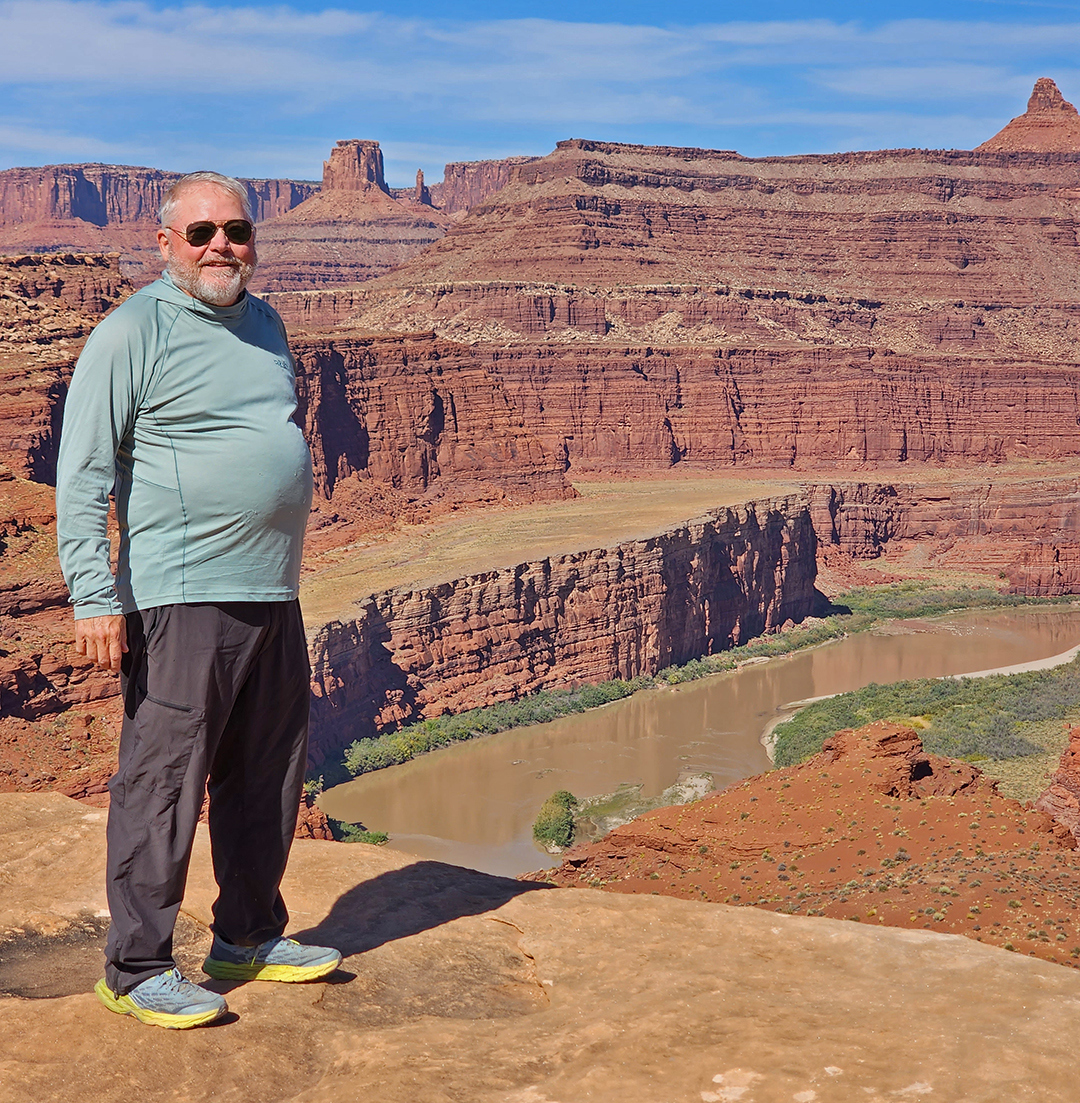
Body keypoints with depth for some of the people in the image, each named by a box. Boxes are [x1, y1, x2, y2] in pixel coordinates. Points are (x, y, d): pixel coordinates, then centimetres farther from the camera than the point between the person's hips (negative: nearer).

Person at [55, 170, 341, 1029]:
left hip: (273, 595, 8)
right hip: (182, 598, -8)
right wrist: (95, 597, -17)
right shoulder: (133, 333, -7)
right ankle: (138, 969, 8)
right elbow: (81, 475, -10)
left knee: (268, 777, 14)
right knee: (162, 782, -3)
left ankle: (250, 938, 28)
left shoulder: (264, 324, 16)